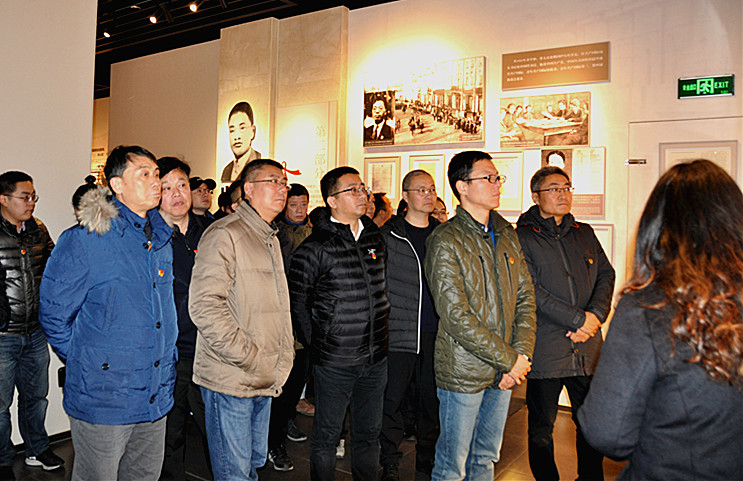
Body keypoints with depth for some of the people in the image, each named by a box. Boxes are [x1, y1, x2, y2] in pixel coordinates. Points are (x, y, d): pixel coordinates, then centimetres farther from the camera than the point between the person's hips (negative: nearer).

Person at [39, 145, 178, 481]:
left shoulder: (163, 239, 7)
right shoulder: (82, 241, -13)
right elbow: (54, 315, -7)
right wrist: (84, 364, -2)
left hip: (157, 399, 6)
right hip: (102, 401, -5)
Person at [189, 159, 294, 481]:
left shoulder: (271, 239, 17)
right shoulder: (224, 234, -13)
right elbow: (204, 306, -21)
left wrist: (282, 359, 14)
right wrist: (250, 358, -20)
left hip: (266, 380, 8)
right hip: (231, 380, -8)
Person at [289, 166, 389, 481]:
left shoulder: (375, 238, 6)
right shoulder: (314, 248, -12)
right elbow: (296, 301, -7)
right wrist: (314, 343, -5)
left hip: (376, 357, 6)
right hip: (334, 360, -5)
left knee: (369, 433, 19)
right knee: (327, 435, 10)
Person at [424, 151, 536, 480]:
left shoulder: (506, 234, 8)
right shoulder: (446, 241, -15)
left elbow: (525, 296, 8)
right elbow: (456, 317, -20)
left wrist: (522, 354, -4)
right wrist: (509, 359, -14)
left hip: (505, 371, 7)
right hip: (463, 372, -6)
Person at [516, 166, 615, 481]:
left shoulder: (584, 233, 14)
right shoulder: (522, 237, -4)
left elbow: (606, 275, 10)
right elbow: (529, 290, -13)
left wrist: (596, 315, -8)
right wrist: (577, 318, -15)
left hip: (588, 348, 5)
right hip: (545, 349, -4)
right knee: (541, 430, 8)